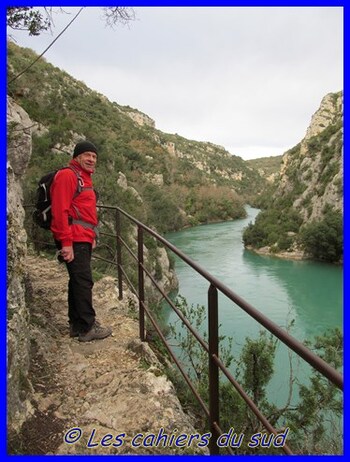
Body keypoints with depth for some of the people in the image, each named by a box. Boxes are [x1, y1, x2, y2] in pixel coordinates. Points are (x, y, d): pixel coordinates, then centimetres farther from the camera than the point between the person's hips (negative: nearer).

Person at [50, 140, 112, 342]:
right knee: (83, 281, -7)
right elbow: (60, 211, -18)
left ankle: (77, 324, 24)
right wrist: (66, 242, -23)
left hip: (83, 239, 10)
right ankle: (87, 328, 1)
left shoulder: (84, 178, 21)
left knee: (78, 280, 14)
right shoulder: (67, 175, -10)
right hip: (74, 240, -10)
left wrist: (92, 236, 20)